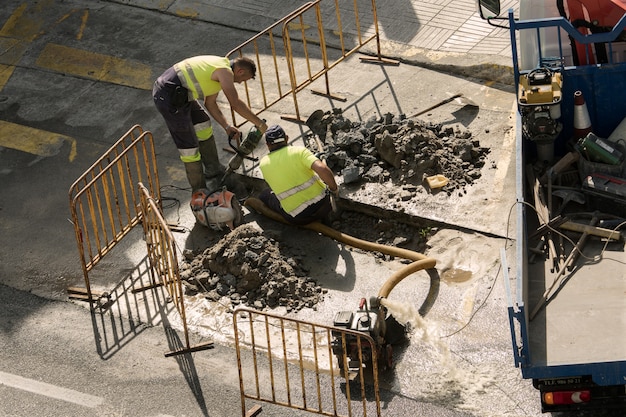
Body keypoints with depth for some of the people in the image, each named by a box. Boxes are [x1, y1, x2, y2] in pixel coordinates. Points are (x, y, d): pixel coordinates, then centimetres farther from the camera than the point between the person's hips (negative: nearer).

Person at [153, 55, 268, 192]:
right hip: (169, 98, -11)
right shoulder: (225, 71, -14)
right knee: (189, 145, -2)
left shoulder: (220, 65, 18)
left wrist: (227, 127, 21)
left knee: (203, 124, 25)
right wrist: (259, 123, -10)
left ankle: (213, 168, 41)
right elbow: (236, 104, -19)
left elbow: (210, 103, 23)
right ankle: (199, 192, 11)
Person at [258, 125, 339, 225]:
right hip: (323, 206, 1)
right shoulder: (299, 151, -8)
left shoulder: (263, 164, 0)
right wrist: (334, 189, -7)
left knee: (264, 195, 25)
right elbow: (322, 169, -23)